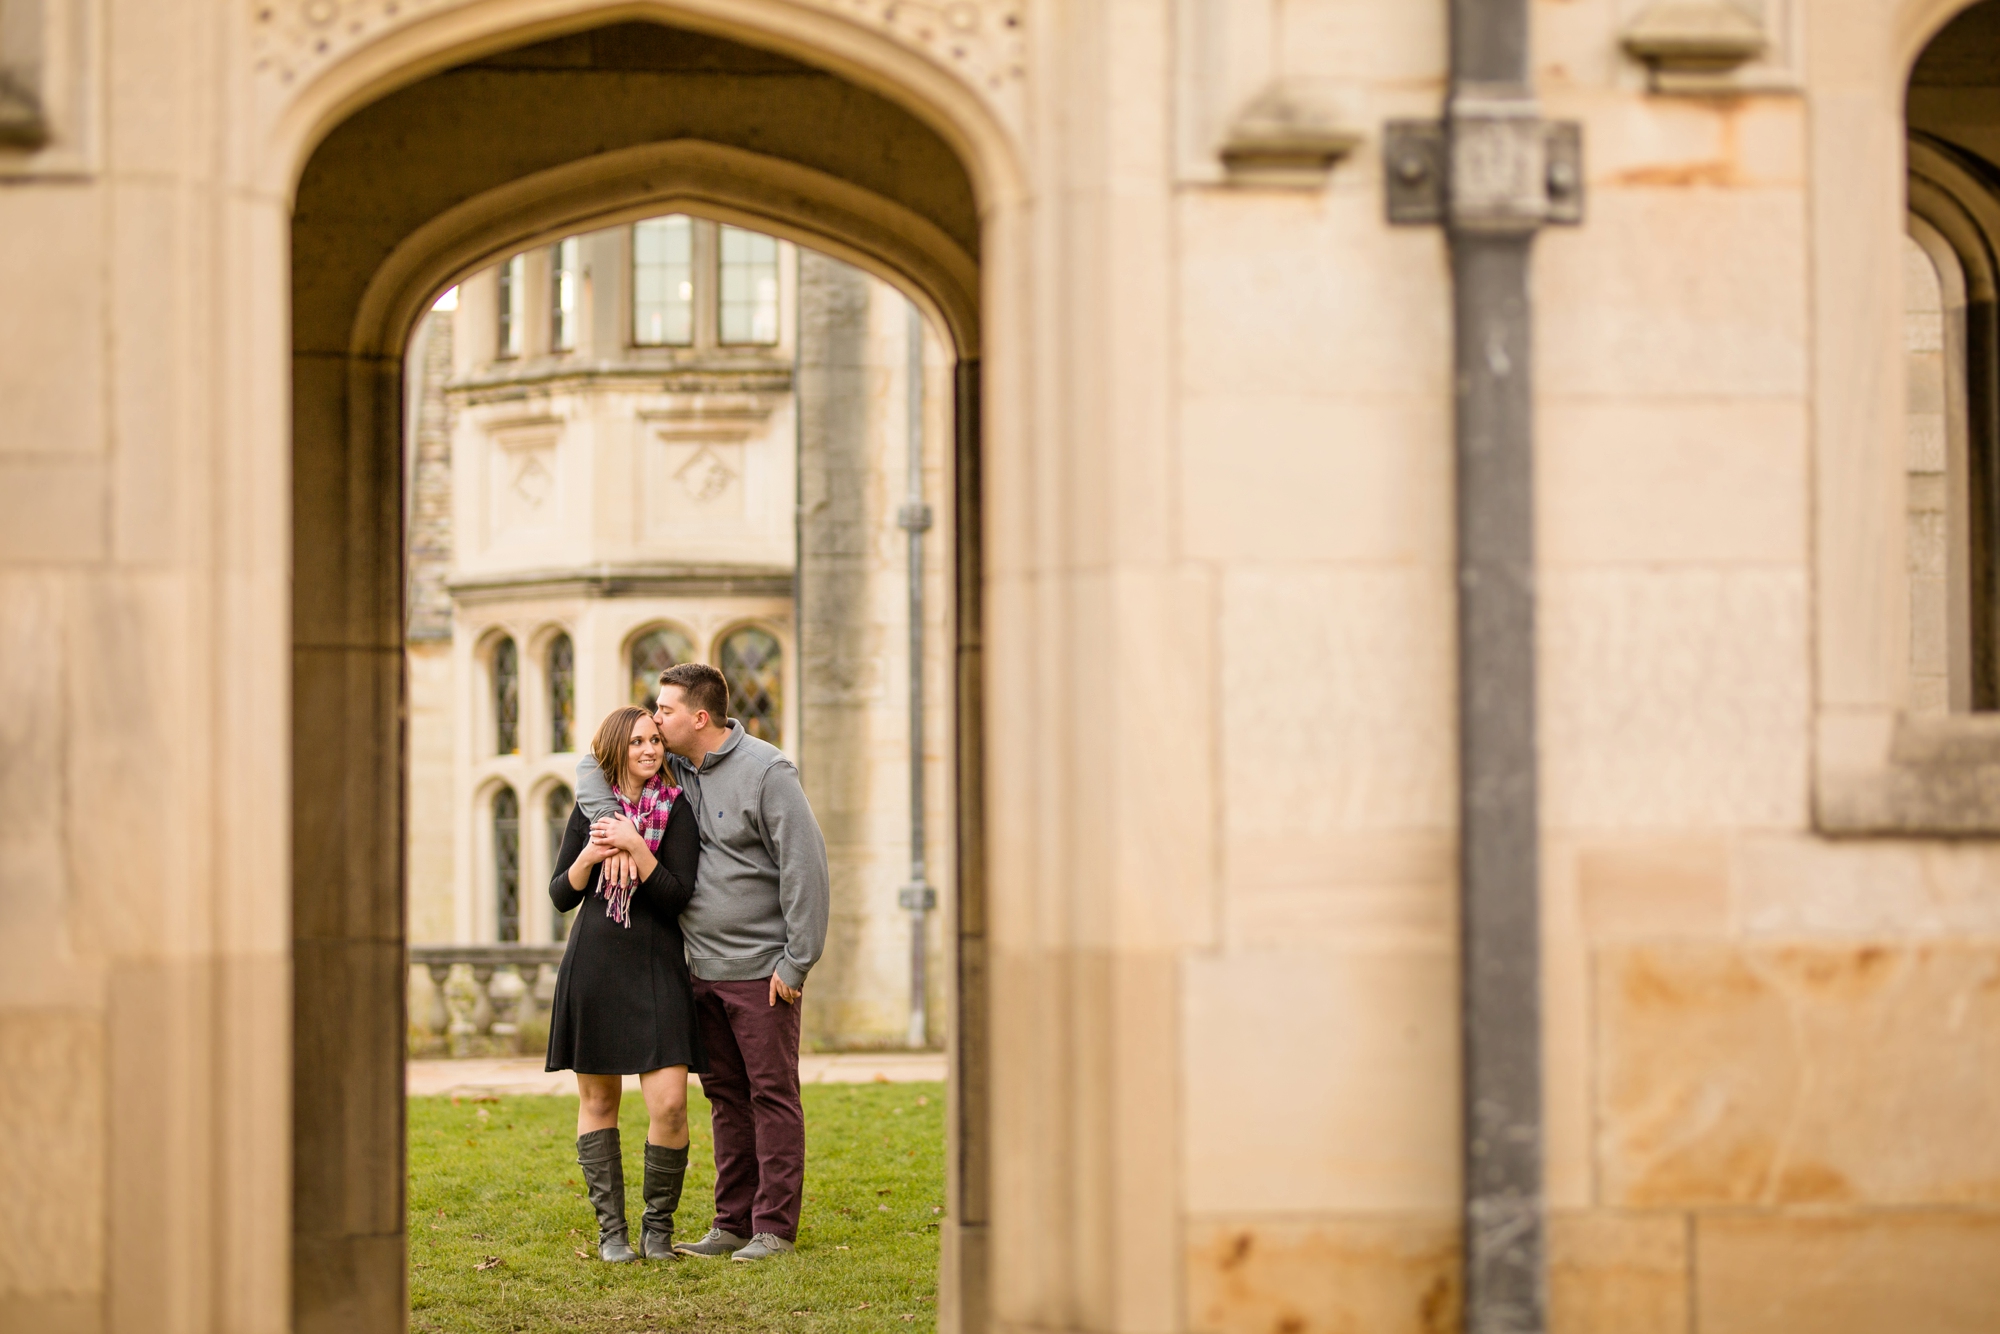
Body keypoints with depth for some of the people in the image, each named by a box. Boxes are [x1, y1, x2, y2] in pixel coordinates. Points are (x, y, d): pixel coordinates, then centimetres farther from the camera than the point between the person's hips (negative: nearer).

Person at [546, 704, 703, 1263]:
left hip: (657, 970, -2)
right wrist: (588, 856, -10)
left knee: (669, 1104, -11)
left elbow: (678, 896, -9)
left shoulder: (676, 809, -1)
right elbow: (560, 896, 8)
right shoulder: (590, 809, 7)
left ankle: (659, 1225, 7)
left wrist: (636, 848, -19)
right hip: (592, 968, 2)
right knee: (597, 1099, 5)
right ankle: (611, 1229, 15)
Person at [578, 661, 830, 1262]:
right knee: (725, 1095, 11)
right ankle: (733, 1222, 17)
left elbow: (804, 865, -14)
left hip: (761, 969, -7)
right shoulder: (672, 770, 8)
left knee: (772, 1095, -2)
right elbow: (598, 762, 21)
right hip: (705, 969, 7)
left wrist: (796, 961, -16)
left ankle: (774, 1228, 1)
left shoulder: (766, 771, -12)